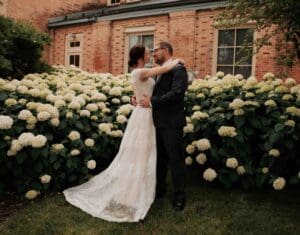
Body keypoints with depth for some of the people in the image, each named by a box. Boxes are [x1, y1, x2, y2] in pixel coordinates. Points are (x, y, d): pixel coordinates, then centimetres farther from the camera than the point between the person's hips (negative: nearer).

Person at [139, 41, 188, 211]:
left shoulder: (178, 69, -9)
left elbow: (177, 93, -22)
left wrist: (152, 101, -20)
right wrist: (141, 98, 1)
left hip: (171, 124, -8)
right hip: (158, 123, 8)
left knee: (176, 160, 3)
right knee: (159, 159, 18)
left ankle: (179, 196, 18)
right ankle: (160, 189, 35)